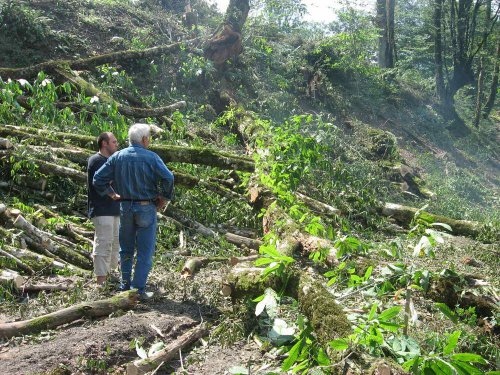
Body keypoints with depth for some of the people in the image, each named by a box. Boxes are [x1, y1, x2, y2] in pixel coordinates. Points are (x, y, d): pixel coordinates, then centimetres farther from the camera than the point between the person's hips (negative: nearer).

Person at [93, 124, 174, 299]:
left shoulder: (117, 157, 4)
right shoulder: (151, 157, -9)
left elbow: (98, 179, 2)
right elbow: (167, 178, -21)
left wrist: (111, 194, 12)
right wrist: (164, 198, -7)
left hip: (125, 207, 5)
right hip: (146, 208, -4)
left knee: (126, 250, 16)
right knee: (144, 251, 2)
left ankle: (125, 286, 22)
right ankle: (139, 290, 2)